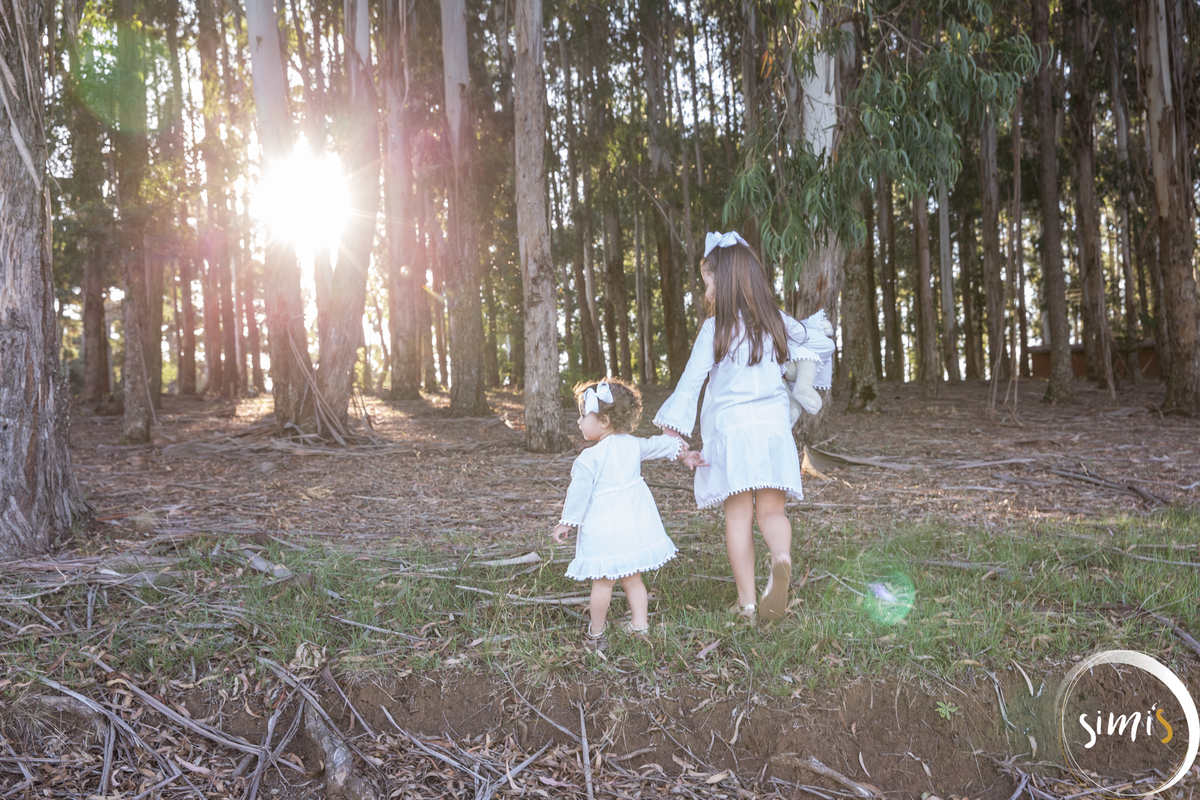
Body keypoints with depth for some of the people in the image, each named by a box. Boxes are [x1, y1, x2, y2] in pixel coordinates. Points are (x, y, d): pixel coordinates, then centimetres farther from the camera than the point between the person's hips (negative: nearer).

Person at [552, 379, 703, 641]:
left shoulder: (589, 458, -15)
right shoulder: (634, 445, 3)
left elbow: (579, 493, -12)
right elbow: (661, 445, 17)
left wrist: (567, 522, -2)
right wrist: (683, 453, 34)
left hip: (604, 529, -6)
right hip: (636, 524, 6)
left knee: (602, 582, 7)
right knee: (632, 579, 17)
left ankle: (596, 630, 20)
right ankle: (640, 624, 21)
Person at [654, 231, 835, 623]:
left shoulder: (715, 329, -4)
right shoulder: (778, 323, 7)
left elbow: (691, 382, -7)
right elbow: (821, 345, 18)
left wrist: (674, 433, -5)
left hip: (731, 428, -3)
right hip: (774, 426, 3)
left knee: (738, 516, 4)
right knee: (771, 510, 6)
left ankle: (746, 602, 5)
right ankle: (782, 559, -27)